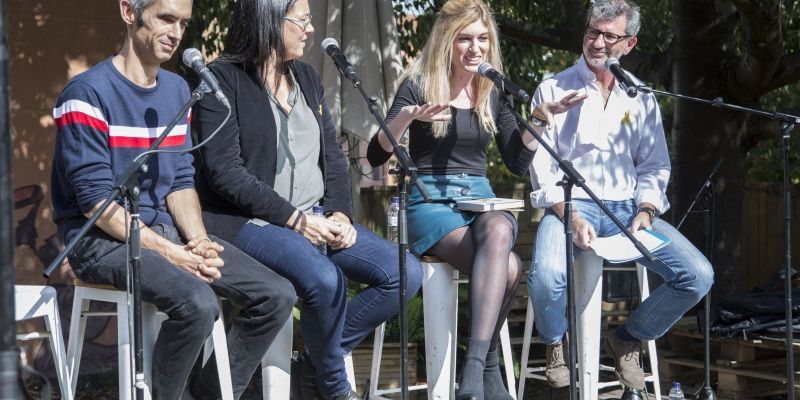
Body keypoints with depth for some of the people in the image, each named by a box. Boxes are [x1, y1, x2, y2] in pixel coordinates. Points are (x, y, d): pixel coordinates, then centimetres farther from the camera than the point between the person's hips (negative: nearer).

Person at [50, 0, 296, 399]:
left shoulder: (177, 90, 11)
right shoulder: (87, 94, -12)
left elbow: (181, 182, 11)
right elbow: (97, 202, -17)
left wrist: (199, 241, -8)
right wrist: (171, 254, -21)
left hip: (168, 230, 7)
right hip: (104, 240, -7)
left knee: (277, 295, -7)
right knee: (198, 302, -33)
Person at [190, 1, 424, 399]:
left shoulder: (307, 77, 15)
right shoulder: (223, 80, -7)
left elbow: (333, 156, 15)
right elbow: (224, 172, -15)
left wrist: (340, 213, -3)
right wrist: (295, 219, -17)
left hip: (316, 217, 7)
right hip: (249, 220, -7)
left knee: (406, 273, -10)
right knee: (325, 279, -34)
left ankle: (319, 360, 4)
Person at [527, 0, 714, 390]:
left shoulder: (641, 98, 13)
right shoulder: (553, 90, 2)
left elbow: (654, 167, 13)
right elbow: (542, 169, -4)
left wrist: (646, 210, -7)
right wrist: (571, 218, -18)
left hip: (628, 208, 4)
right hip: (570, 205, -3)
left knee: (698, 276, -17)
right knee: (546, 275, -35)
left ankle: (628, 338, 10)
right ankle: (556, 343, 1)